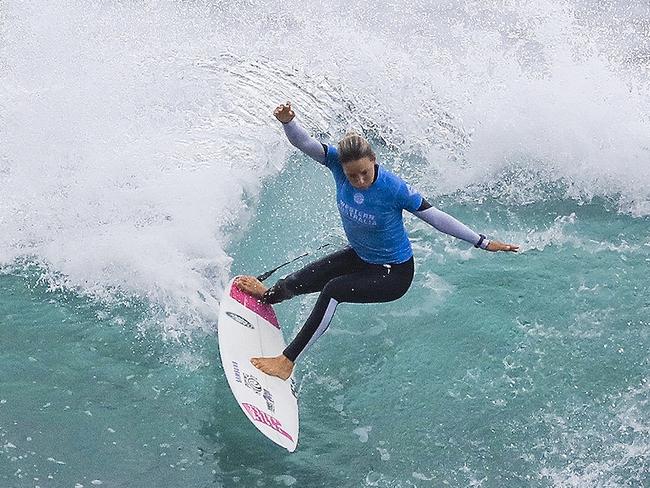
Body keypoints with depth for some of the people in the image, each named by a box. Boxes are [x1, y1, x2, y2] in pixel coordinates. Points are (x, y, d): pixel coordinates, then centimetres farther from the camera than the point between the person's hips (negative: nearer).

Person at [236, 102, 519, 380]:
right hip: (359, 256, 6)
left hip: (393, 274, -6)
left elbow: (434, 216, -22)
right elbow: (303, 142, -28)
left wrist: (482, 242, -17)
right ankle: (268, 296, 50)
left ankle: (287, 362, -18)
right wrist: (288, 121, -51)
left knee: (333, 289, -26)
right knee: (300, 282, 10)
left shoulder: (394, 189, -32)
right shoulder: (338, 162, -21)